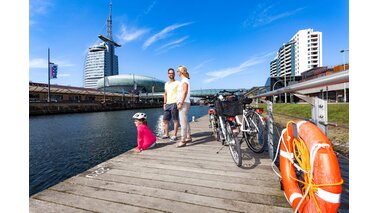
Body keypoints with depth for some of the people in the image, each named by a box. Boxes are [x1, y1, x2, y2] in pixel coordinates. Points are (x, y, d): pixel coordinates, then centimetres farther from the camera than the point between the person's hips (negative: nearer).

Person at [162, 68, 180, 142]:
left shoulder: (177, 83, -2)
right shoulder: (166, 84, 19)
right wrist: (164, 103, 14)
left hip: (174, 104, -7)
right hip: (167, 104, 7)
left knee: (175, 120, -1)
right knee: (165, 120, 10)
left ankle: (174, 136, 6)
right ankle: (167, 134, 22)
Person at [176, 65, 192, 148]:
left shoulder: (185, 80, -9)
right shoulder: (183, 80, 20)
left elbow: (185, 92, -19)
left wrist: (181, 103, -21)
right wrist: (179, 102, 14)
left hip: (184, 103, -10)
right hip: (182, 103, 10)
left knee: (183, 122, -10)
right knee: (185, 121, 15)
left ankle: (183, 141, -7)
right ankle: (188, 137, 25)